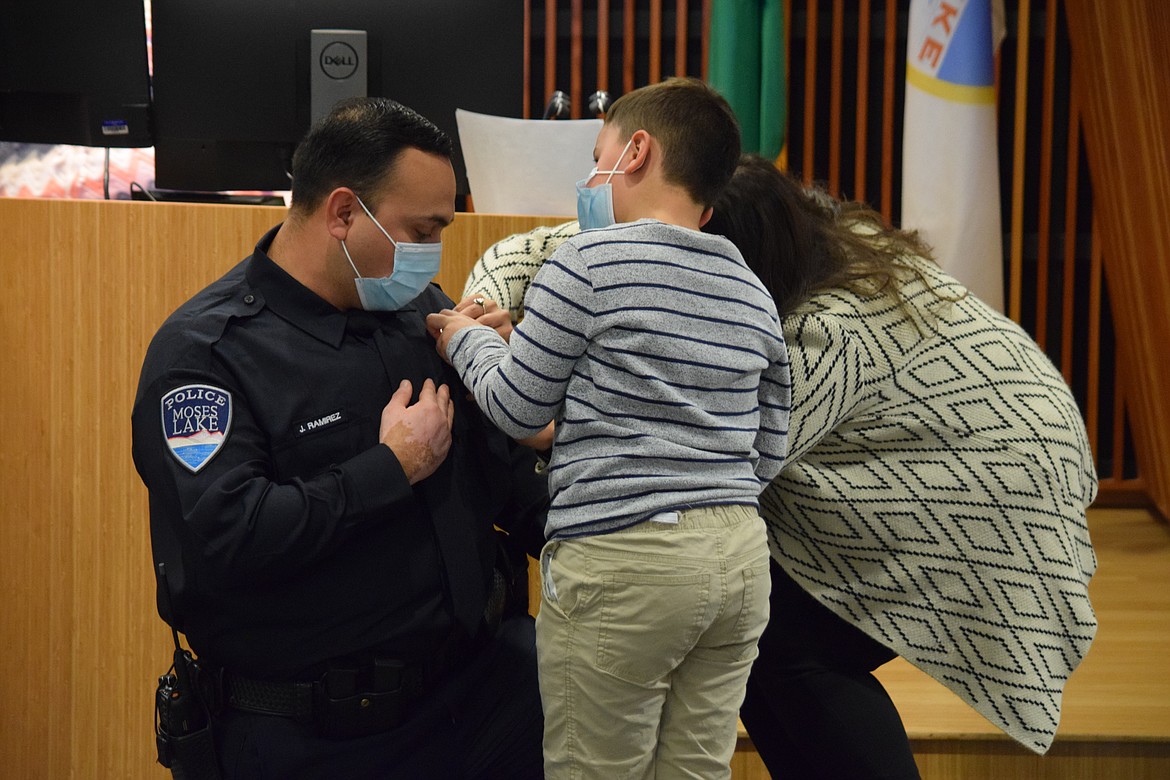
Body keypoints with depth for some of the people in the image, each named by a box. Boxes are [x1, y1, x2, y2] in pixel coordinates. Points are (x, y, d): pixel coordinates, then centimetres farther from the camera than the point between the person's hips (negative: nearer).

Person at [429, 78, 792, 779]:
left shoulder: (592, 261, -7)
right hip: (740, 555, 7)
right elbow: (769, 454, 15)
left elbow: (517, 409, -1)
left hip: (623, 563, -7)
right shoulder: (754, 294, 12)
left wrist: (465, 337, 17)